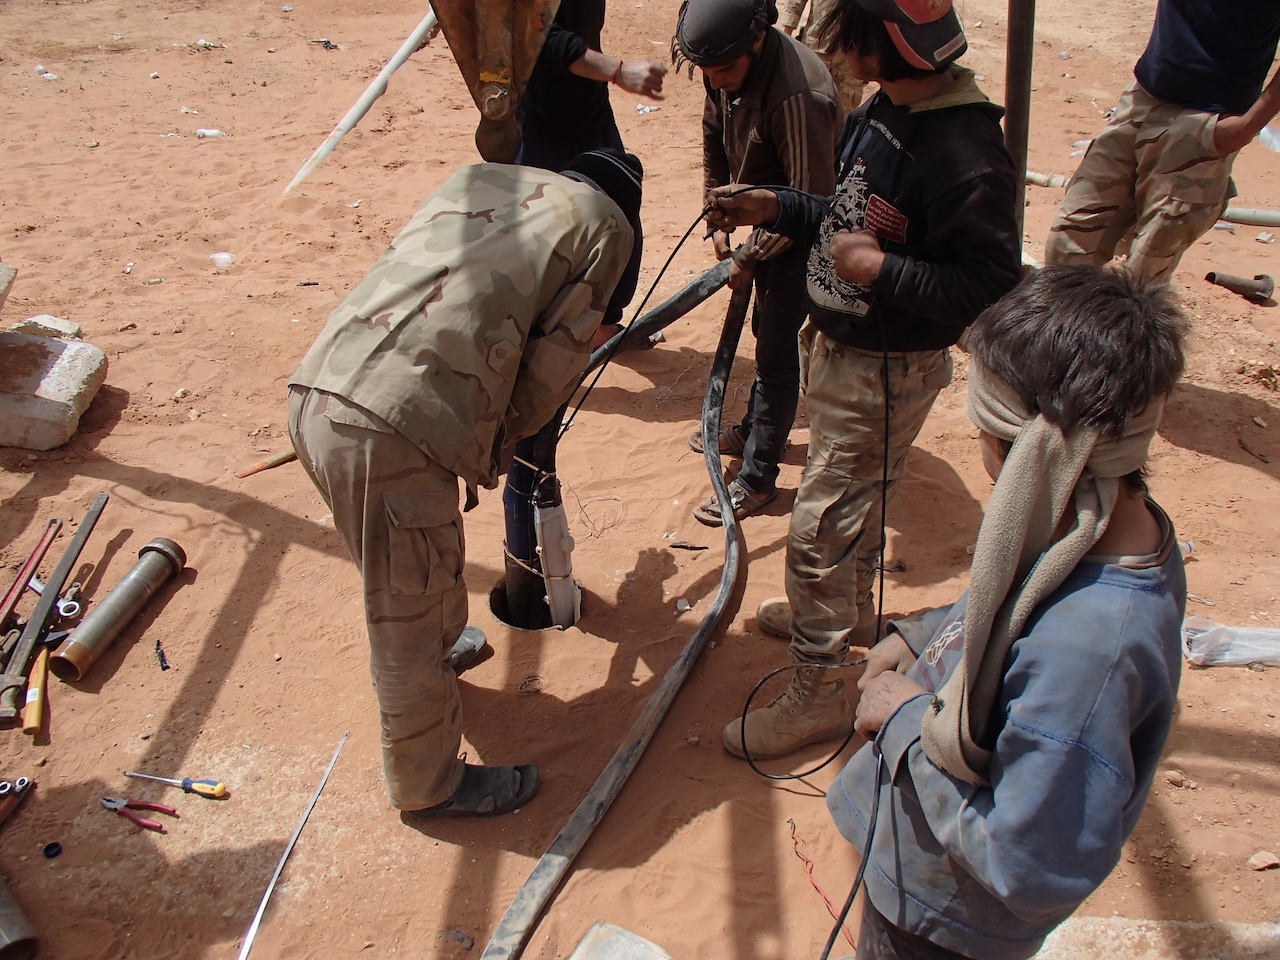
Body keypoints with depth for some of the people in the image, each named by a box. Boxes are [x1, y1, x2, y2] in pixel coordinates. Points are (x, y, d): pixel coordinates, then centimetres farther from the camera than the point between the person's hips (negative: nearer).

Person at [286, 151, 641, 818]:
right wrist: (493, 448, 20)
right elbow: (556, 359, 5)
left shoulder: (477, 177, 25)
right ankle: (428, 784, 35)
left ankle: (436, 647, 60)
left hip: (316, 393, 8)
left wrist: (479, 443, 29)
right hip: (389, 431, -7)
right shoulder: (604, 224, 9)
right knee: (409, 622, 13)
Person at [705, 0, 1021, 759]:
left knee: (820, 532, -1)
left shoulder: (965, 152, -27)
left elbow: (990, 288, -26)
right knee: (853, 509, 27)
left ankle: (818, 693, 18)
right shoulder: (881, 111, 1)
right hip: (838, 349, 9)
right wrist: (775, 210, 6)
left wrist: (879, 268, -28)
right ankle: (848, 613, 52)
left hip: (885, 374, -9)